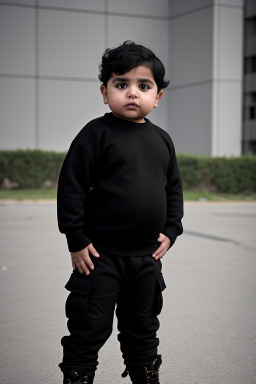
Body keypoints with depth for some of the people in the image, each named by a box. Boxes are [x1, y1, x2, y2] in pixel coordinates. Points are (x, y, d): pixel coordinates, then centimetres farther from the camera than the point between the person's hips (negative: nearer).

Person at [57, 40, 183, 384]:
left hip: (147, 256, 5)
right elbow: (71, 185, -11)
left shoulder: (161, 140, 7)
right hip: (100, 254, -5)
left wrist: (170, 230, 8)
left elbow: (174, 187, 17)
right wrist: (76, 240, -13)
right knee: (89, 329, 3)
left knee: (143, 329, 19)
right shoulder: (97, 133, -10)